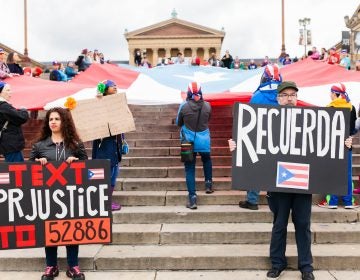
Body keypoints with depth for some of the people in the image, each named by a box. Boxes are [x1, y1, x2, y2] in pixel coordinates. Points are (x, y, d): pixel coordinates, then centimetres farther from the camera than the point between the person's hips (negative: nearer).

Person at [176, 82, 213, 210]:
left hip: (189, 141, -1)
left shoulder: (184, 106, -13)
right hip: (204, 140, 2)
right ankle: (208, 183, 34)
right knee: (206, 160, 31)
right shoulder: (207, 106, -9)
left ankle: (192, 197, 2)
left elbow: (178, 123, 0)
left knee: (189, 168, 6)